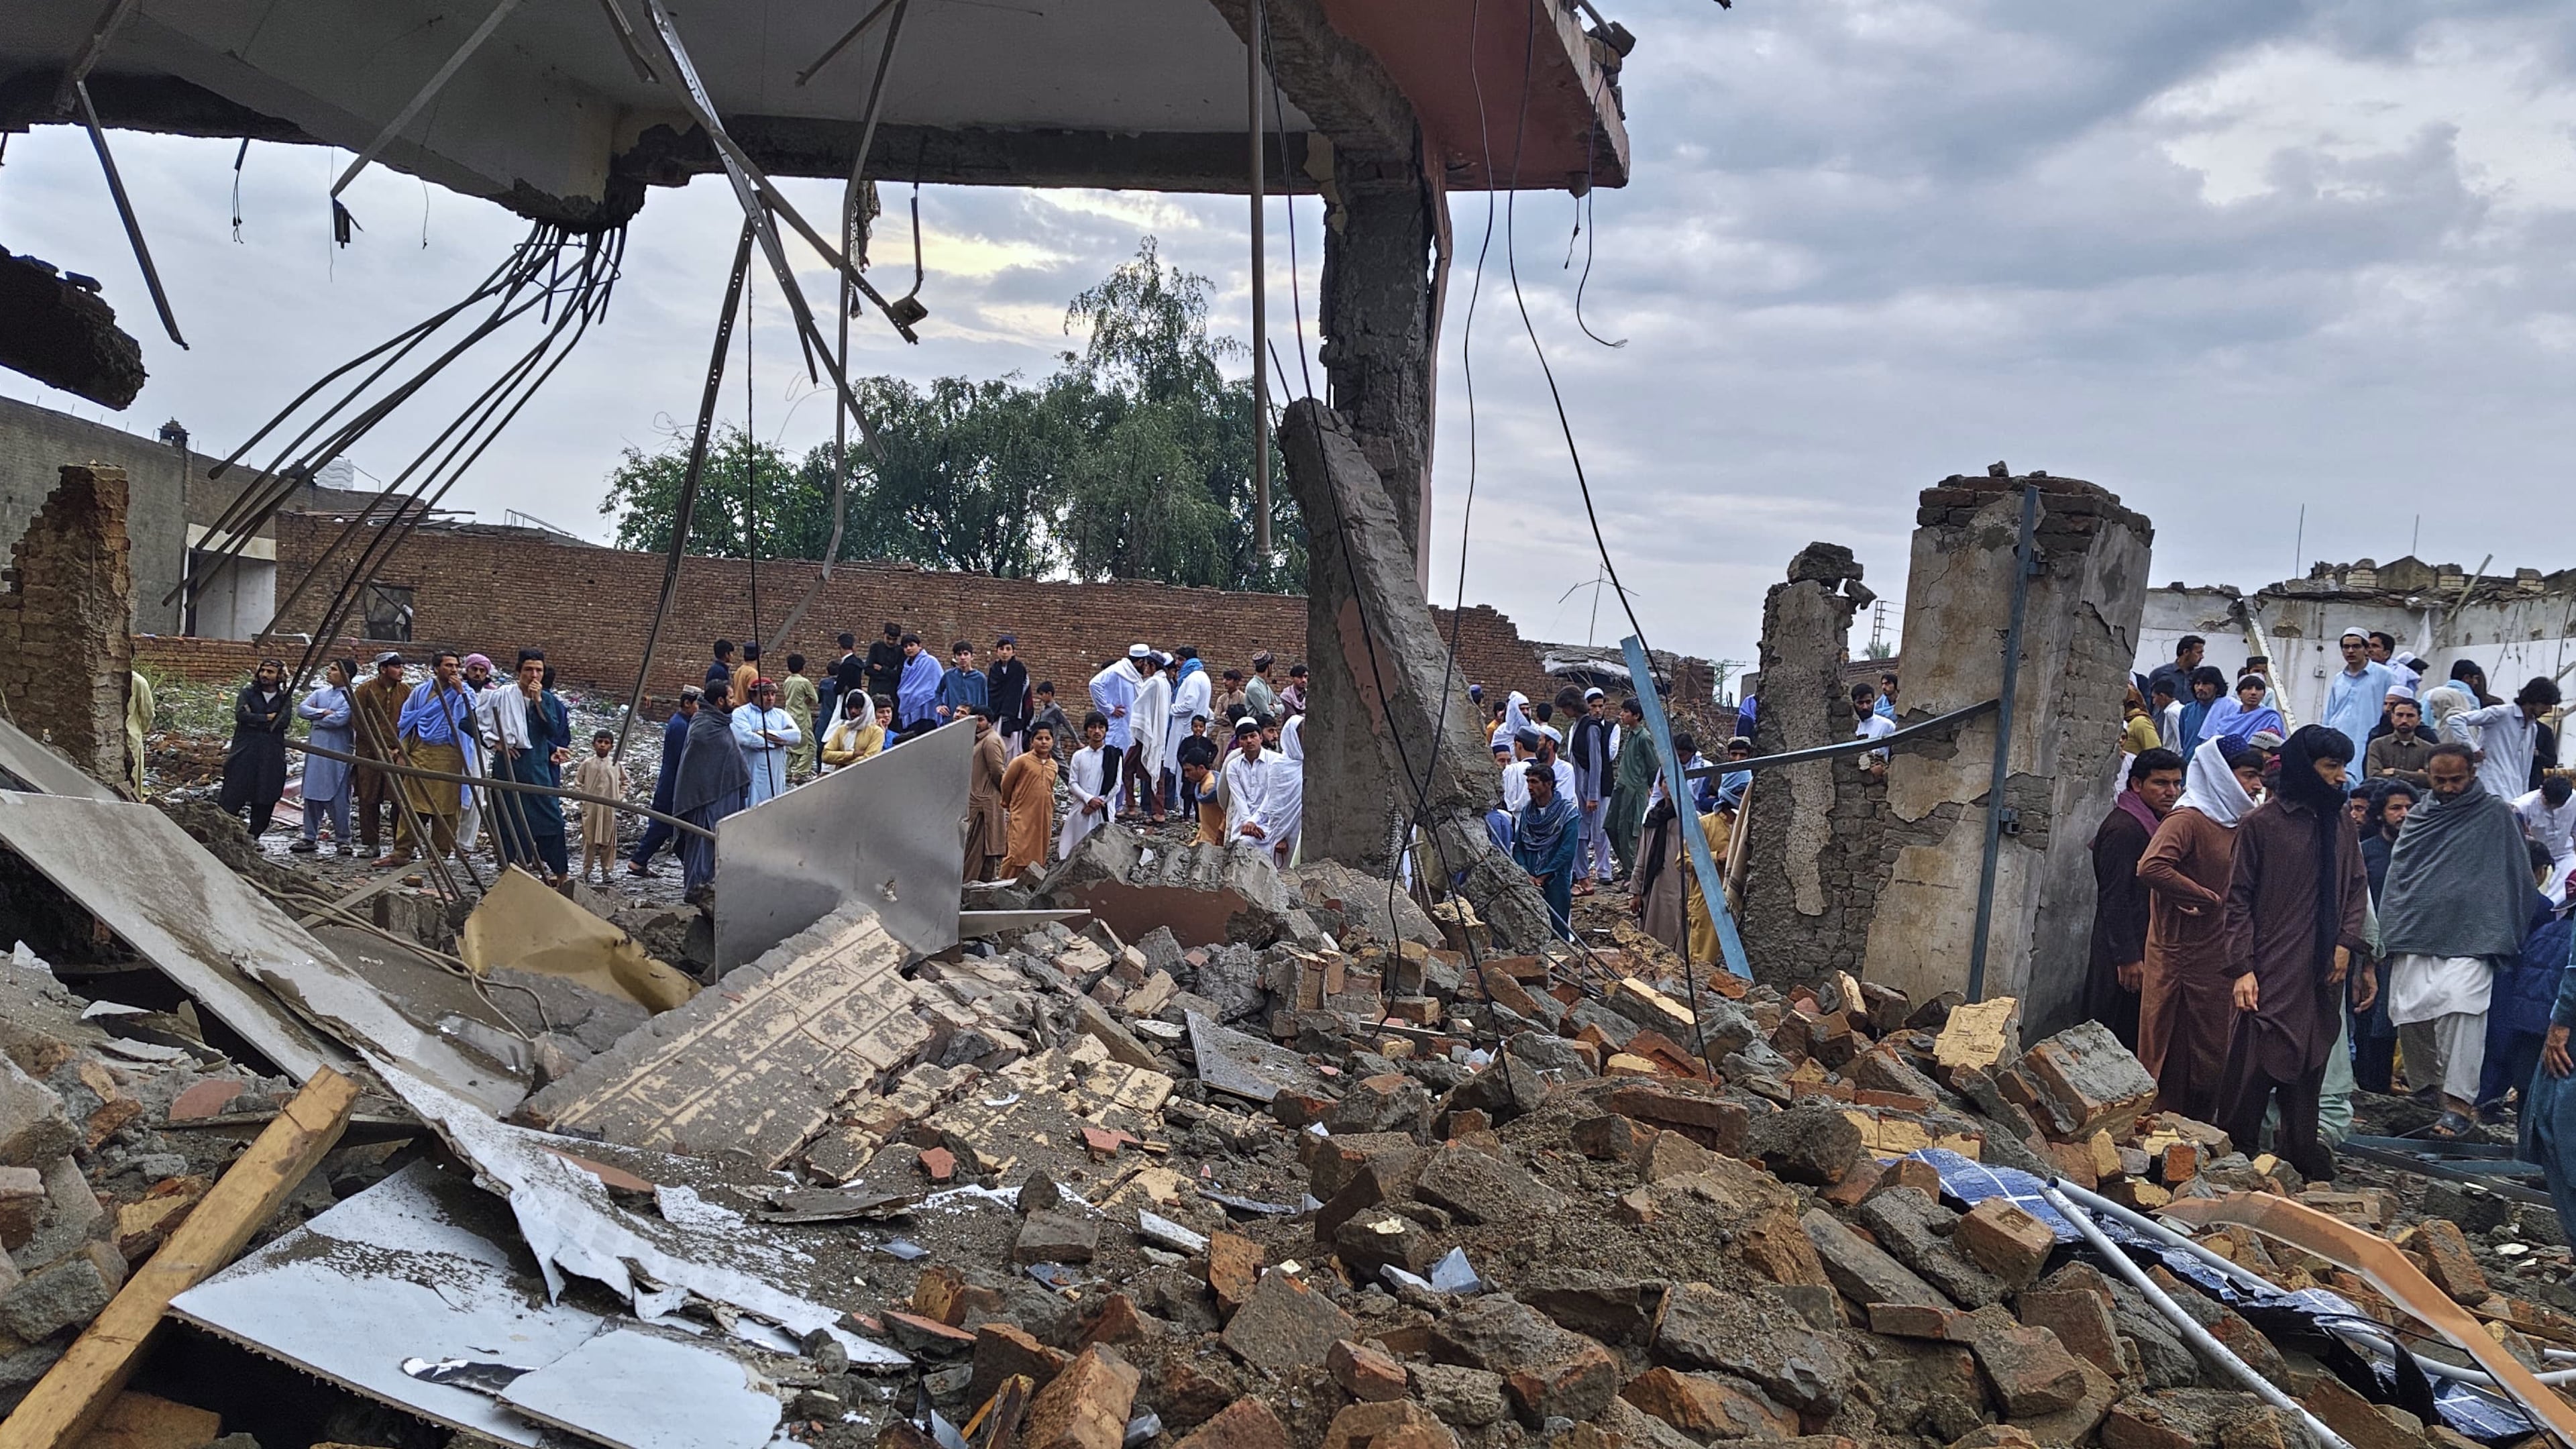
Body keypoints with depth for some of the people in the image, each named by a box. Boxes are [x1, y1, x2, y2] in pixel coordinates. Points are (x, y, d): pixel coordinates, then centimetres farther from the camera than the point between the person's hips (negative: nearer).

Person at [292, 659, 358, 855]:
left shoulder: (351, 697, -5)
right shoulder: (320, 693, 15)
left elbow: (339, 719, -18)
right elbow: (301, 709, 3)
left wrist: (316, 719, -2)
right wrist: (323, 712, -11)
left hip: (338, 754, -6)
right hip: (316, 751, 6)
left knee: (338, 797, -5)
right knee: (311, 795, 7)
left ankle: (343, 840, 2)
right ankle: (310, 838, 14)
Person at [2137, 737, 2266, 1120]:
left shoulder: (2238, 823, 13)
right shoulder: (2188, 819, -14)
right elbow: (2150, 867, -30)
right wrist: (2207, 898, -18)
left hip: (2219, 955, 9)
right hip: (2182, 955, -8)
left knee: (2212, 1056, 12)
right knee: (2172, 1057, -2)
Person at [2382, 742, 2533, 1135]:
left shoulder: (2496, 814, 5)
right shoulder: (2419, 817, 15)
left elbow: (2516, 874, 5)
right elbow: (2397, 877, 19)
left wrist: (2507, 934, 2)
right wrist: (2389, 934, 13)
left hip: (2471, 936, -4)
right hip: (2415, 933, 4)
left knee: (2461, 1007, -21)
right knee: (2410, 1013, 1)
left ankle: (2459, 1102, -21)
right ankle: (2424, 1087, 21)